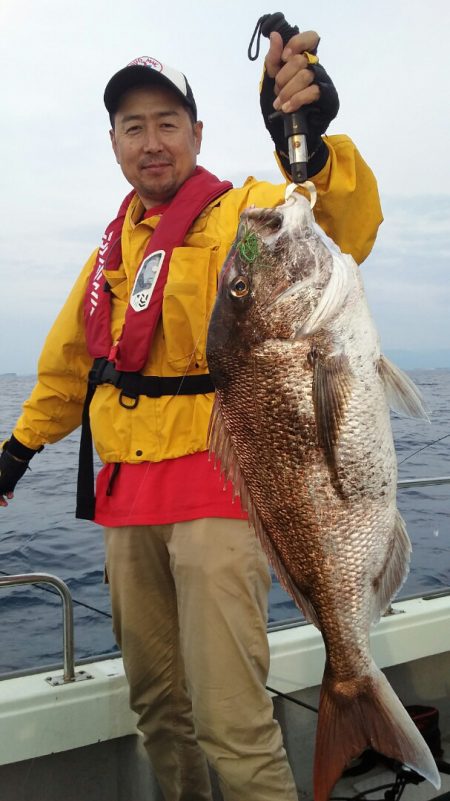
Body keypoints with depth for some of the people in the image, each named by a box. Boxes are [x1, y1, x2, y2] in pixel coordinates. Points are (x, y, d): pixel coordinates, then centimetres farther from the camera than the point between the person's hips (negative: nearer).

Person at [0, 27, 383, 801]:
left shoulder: (242, 213, -6)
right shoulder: (116, 243, 15)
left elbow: (342, 224, -28)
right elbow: (71, 361, 25)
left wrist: (308, 142, -46)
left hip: (216, 484, -6)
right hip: (126, 491, 7)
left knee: (229, 719, -11)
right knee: (157, 702, 15)